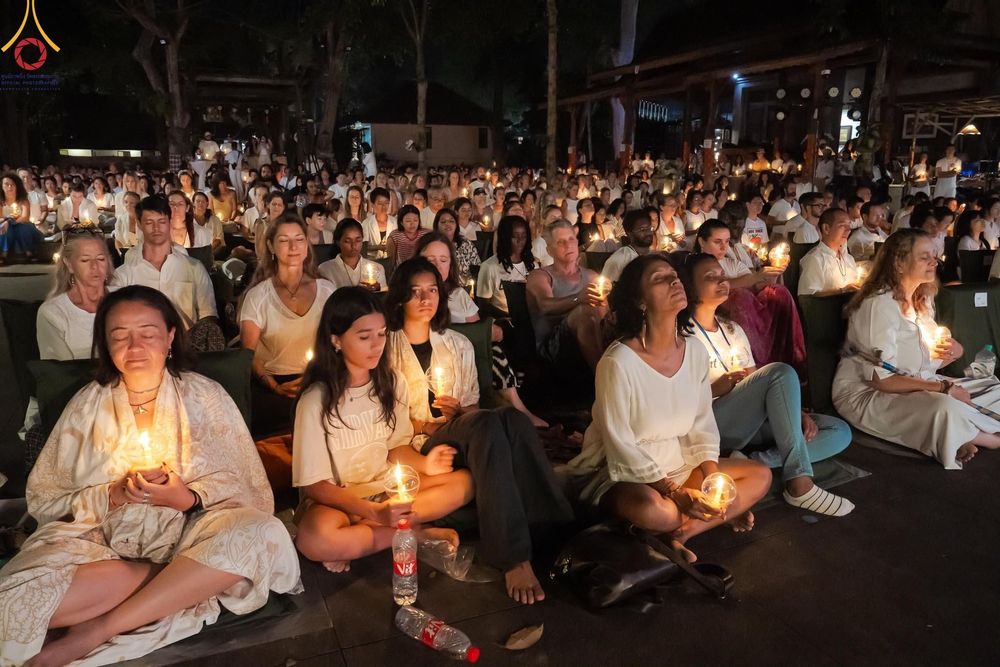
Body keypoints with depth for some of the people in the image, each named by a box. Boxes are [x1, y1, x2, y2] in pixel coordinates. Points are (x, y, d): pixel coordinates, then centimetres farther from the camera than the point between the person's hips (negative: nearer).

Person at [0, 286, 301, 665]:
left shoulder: (205, 397, 3)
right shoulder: (87, 405, 7)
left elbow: (250, 490, 0)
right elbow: (42, 500, 5)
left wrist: (188, 499, -18)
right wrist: (112, 497, -13)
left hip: (187, 531, 0)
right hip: (101, 540, 1)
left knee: (263, 536, -31)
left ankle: (100, 629, -19)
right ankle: (187, 581, -13)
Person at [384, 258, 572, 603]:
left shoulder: (458, 344, 20)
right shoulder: (386, 349, 9)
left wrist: (459, 411, -3)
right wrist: (425, 425, -11)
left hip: (463, 437, 4)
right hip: (417, 445, -4)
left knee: (513, 417, -33)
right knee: (487, 422, -37)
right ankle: (514, 557, -45)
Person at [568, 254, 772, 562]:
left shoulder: (696, 352, -3)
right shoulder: (619, 361, -23)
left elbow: (703, 424, 2)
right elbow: (620, 444, -21)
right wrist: (677, 493, -24)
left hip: (679, 462, 7)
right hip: (622, 473, -7)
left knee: (760, 475, -1)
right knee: (655, 510, -37)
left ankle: (679, 532, -11)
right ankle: (721, 515, -4)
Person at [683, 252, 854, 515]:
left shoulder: (733, 329, 19)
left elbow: (757, 385, 15)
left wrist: (797, 413, 0)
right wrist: (723, 385, -19)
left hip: (753, 421, 8)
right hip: (711, 426, -7)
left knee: (840, 432, -6)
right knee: (781, 372, -28)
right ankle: (799, 484, -29)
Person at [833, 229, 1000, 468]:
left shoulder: (921, 299, 10)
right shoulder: (880, 304, -19)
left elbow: (925, 361, 14)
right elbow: (881, 379, -23)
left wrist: (951, 351, -8)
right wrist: (942, 388, -18)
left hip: (911, 384, 10)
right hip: (864, 394, -10)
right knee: (944, 408, -28)